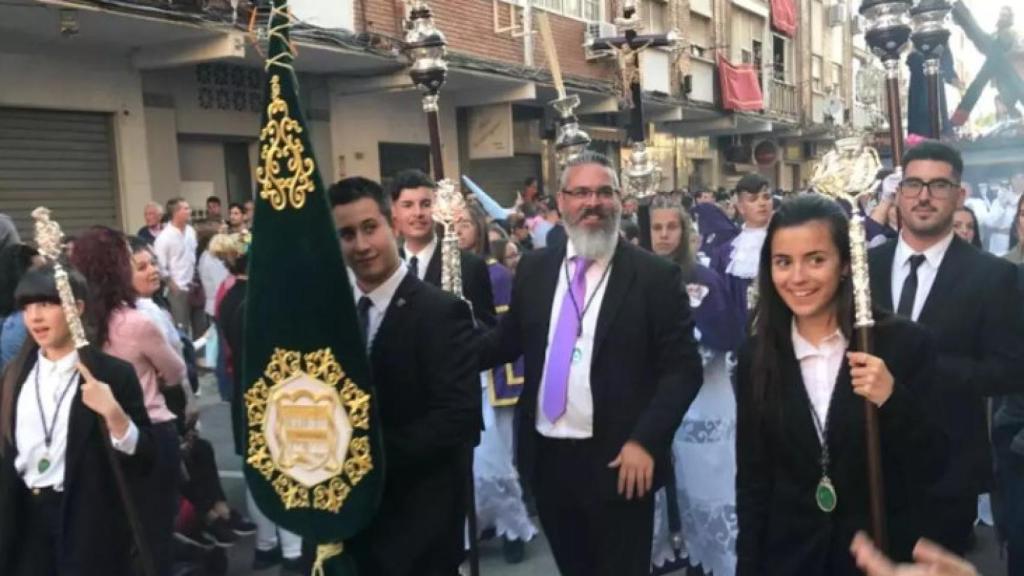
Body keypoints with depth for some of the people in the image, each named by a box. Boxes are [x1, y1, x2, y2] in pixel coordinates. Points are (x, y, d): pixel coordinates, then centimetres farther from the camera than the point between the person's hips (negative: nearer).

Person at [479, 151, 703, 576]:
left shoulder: (655, 276, -8)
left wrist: (645, 441, -18)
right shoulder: (534, 268, 5)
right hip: (545, 455, 4)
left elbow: (683, 369, -9)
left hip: (617, 461, -4)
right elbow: (508, 341, 13)